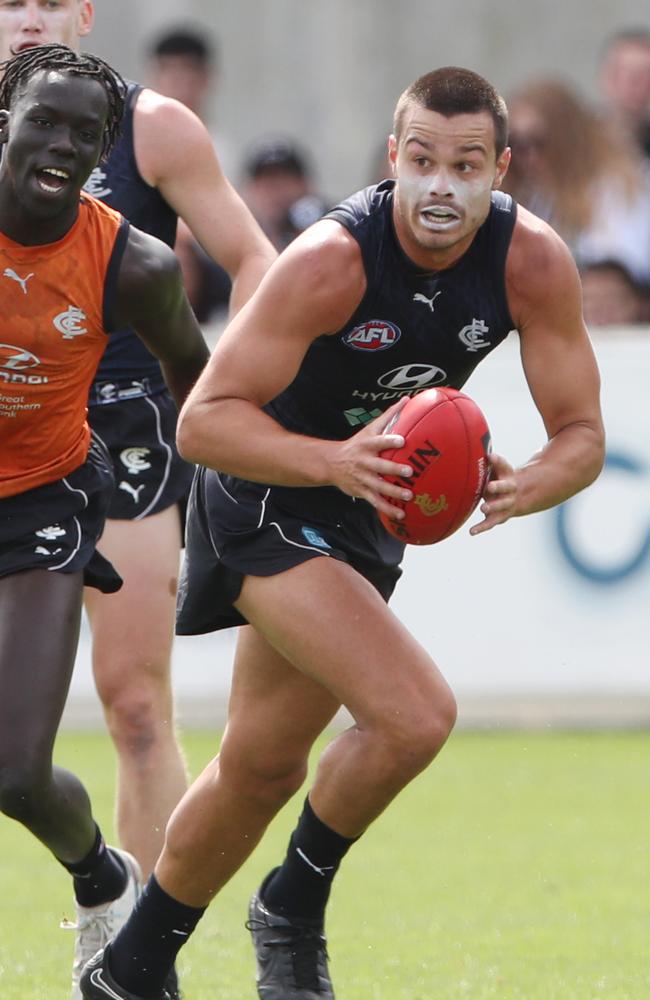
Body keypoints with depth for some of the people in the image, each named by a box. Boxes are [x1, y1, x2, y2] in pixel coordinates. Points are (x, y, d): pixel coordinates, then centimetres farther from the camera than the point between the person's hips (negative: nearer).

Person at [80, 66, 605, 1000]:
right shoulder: (331, 260, -29)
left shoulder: (535, 263, -15)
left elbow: (582, 434, -8)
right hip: (267, 496, -6)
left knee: (262, 767, 15)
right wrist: (336, 461, -43)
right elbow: (203, 420, -27)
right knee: (417, 714, -23)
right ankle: (292, 911, 0)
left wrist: (524, 487, -31)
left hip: (366, 516, 6)